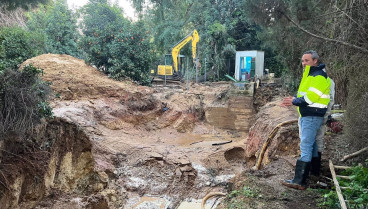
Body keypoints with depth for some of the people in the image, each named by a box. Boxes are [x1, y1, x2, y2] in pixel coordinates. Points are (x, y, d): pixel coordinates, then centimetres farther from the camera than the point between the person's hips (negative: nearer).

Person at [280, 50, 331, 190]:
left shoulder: (319, 76, -14)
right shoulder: (309, 75, 19)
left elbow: (310, 97, -22)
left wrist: (294, 101, -10)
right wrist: (294, 99, 3)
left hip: (312, 117, -11)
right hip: (307, 115, 11)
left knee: (305, 147, -12)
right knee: (311, 145, 19)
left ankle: (299, 181, -11)